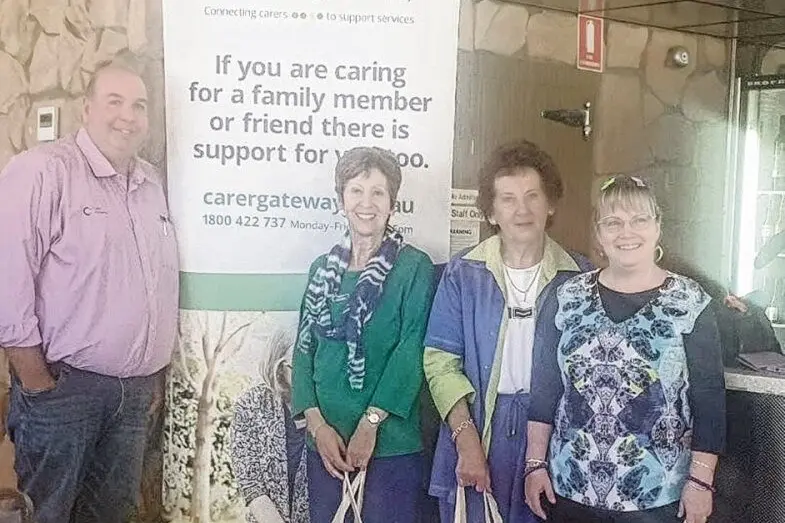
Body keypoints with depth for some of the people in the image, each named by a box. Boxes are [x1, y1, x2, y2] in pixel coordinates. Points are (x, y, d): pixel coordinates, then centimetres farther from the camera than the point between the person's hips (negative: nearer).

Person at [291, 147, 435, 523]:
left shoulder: (414, 267, -4)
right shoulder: (323, 268, 10)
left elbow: (411, 351, -11)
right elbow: (304, 348, 6)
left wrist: (370, 424, -15)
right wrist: (316, 423, -5)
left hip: (390, 443, -4)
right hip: (326, 442, 4)